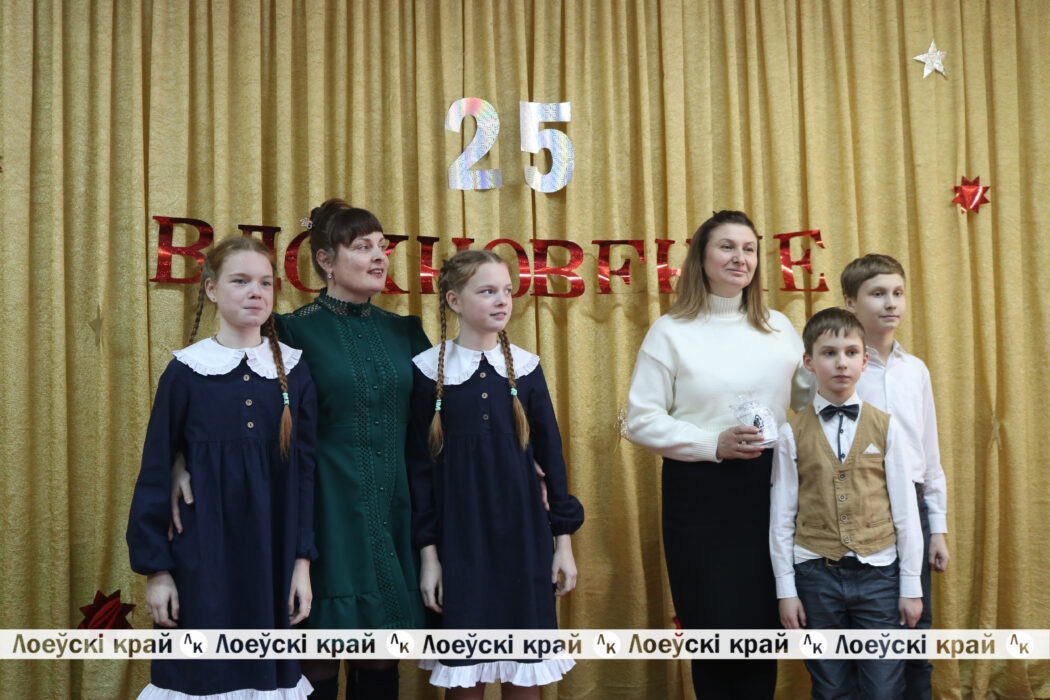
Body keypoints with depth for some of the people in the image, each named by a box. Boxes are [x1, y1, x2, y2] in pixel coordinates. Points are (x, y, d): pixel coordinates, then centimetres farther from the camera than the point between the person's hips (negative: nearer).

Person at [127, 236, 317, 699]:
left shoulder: (293, 372, 3)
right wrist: (155, 569, -2)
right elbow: (155, 475, 0)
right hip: (203, 559, -2)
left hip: (272, 557, 2)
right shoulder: (186, 372, -3)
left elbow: (306, 471, 4)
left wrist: (302, 561, 0)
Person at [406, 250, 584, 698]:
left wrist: (563, 541, 5)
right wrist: (428, 552, -3)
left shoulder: (526, 367, 3)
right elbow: (420, 464, -1)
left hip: (523, 538, 2)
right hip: (460, 541, -2)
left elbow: (550, 454, 6)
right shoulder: (430, 370, -3)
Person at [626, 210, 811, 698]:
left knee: (766, 623, 7)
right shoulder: (671, 332, 0)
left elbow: (810, 398, 16)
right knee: (714, 625, 1)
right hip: (700, 493, -3)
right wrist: (713, 444, -15)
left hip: (769, 487, 3)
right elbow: (641, 420, -6)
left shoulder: (778, 327, 11)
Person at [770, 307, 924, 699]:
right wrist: (786, 590, 1)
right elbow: (781, 516, 2)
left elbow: (904, 509, 3)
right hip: (817, 575, 0)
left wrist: (911, 586, 3)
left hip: (878, 573, 0)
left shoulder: (884, 427, 2)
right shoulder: (793, 433, 0)